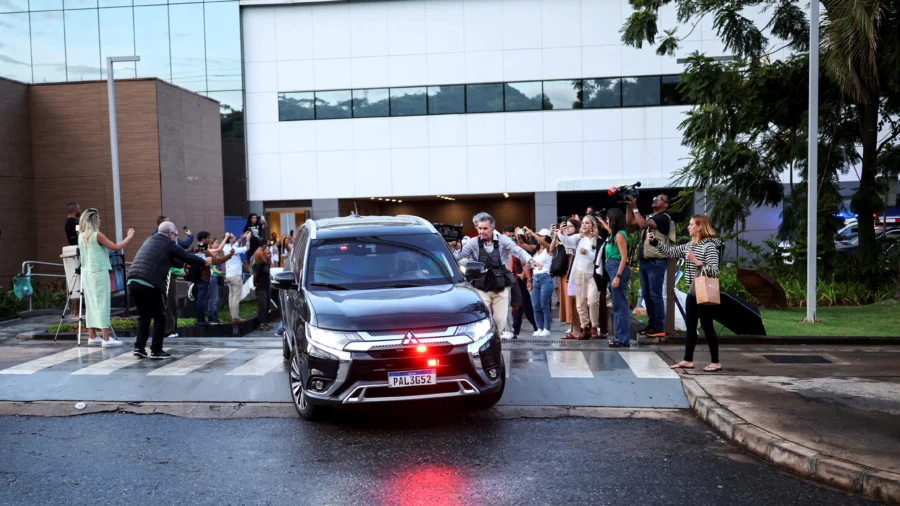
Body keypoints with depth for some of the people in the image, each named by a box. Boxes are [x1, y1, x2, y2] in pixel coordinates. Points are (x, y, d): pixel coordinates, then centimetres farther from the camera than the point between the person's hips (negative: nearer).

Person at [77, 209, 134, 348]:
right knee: (102, 304, -6)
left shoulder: (81, 236, 11)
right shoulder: (97, 235, -12)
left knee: (91, 304, 11)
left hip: (87, 273, 8)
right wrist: (129, 237, -1)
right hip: (99, 273, -8)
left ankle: (92, 337, 14)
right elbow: (116, 247, -13)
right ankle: (106, 339, -7)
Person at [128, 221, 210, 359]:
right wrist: (204, 261, 25)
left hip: (133, 282, 8)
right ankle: (156, 351, 6)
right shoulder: (169, 244, 1)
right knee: (159, 318, 5)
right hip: (150, 285, -8)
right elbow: (187, 257, 8)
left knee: (144, 316, 20)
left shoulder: (149, 241, 24)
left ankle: (139, 347, 15)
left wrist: (181, 267, 46)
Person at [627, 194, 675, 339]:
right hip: (644, 262, 9)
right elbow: (629, 222, 16)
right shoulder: (649, 217, 19)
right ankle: (651, 324, 17)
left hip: (656, 262, -9)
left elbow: (643, 224, -22)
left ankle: (660, 328, -5)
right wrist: (629, 206, 5)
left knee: (655, 295, -9)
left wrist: (635, 208, -17)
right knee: (647, 295, 10)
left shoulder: (664, 217, -8)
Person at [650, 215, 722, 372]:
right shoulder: (690, 245, 10)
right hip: (692, 291, 8)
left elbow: (714, 271, -19)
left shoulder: (710, 246, -14)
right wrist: (655, 241, 4)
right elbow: (671, 252, 12)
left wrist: (696, 261, -24)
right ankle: (688, 360, 17)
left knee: (707, 326, -2)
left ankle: (715, 362, 7)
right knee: (690, 326, 10)